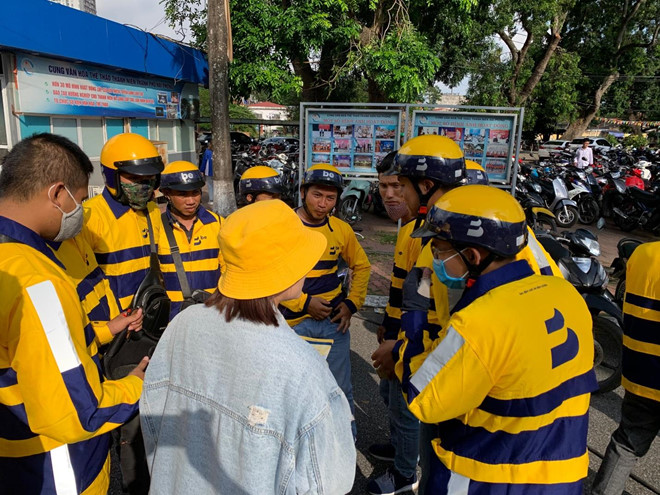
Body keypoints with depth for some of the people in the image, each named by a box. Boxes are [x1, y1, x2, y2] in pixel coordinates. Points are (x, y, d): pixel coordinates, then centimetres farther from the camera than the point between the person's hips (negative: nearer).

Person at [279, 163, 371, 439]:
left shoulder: (341, 229, 0)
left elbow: (361, 266, 13)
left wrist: (352, 303, 0)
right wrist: (304, 302, -16)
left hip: (334, 319, 3)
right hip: (295, 322, -2)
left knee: (341, 389, 12)